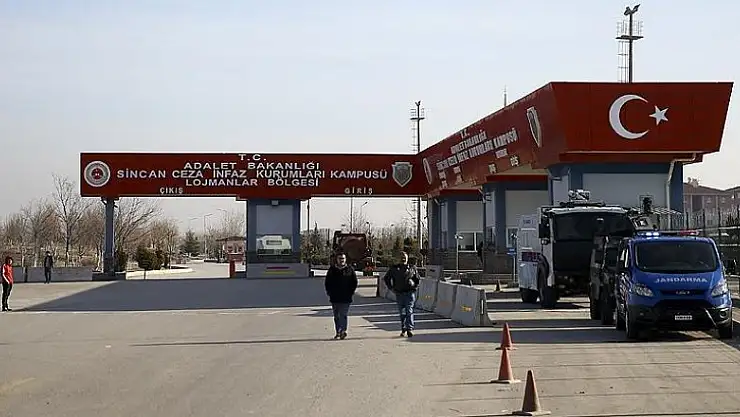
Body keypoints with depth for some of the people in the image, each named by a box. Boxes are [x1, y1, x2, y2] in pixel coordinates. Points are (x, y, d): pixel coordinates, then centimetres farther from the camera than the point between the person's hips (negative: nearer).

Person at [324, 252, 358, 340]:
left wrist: (351, 292, -1)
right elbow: (327, 282, 13)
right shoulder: (332, 269, 7)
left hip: (346, 297, -3)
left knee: (343, 315, -10)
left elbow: (354, 282, 8)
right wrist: (329, 292, 3)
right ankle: (338, 332, 15)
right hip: (334, 298, 3)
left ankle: (343, 331, -12)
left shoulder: (350, 269, 3)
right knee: (336, 316, 8)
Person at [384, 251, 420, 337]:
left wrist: (415, 288, 5)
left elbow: (418, 279, 19)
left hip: (410, 292, -2)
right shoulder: (394, 269, 6)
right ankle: (403, 330, 20)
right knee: (402, 312, 8)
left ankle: (410, 329, -14)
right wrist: (392, 288, 7)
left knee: (409, 311, -11)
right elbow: (386, 278, 16)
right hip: (399, 294, 2)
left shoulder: (412, 268, 6)